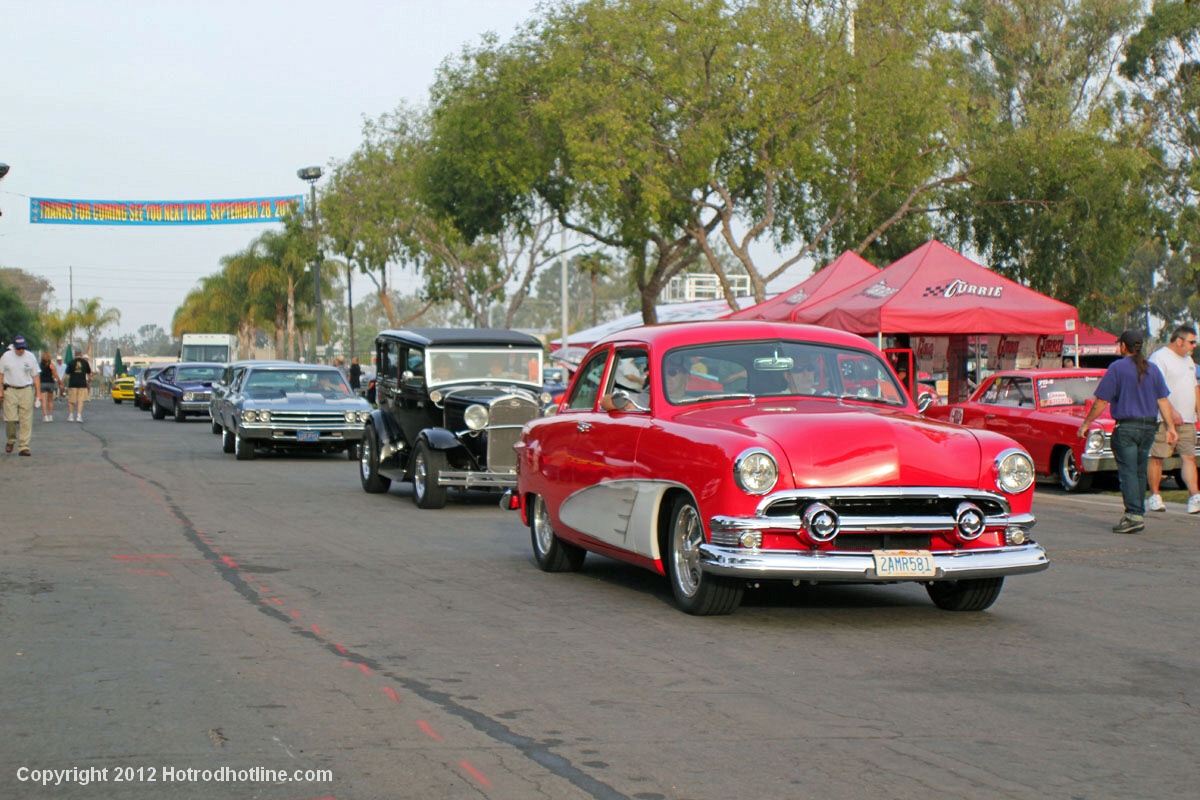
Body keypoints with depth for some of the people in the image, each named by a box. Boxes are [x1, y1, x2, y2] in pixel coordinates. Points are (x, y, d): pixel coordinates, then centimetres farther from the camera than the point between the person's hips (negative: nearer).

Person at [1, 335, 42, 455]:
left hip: (26, 390, 1)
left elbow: (36, 376, 10)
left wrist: (38, 394, 6)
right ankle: (11, 440, 17)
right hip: (10, 391, -1)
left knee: (26, 420, -4)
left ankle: (24, 447, -1)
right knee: (10, 418, -8)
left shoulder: (30, 357, 6)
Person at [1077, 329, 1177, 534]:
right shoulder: (1152, 369, 8)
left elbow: (1101, 401, -8)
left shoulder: (1117, 368, -7)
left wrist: (1086, 423, 0)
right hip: (1149, 427, 5)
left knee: (1127, 472, -5)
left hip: (1126, 427, -5)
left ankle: (1134, 515, -15)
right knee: (1140, 473, 13)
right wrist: (1171, 427, 10)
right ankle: (1138, 514, 15)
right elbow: (1163, 401, 6)